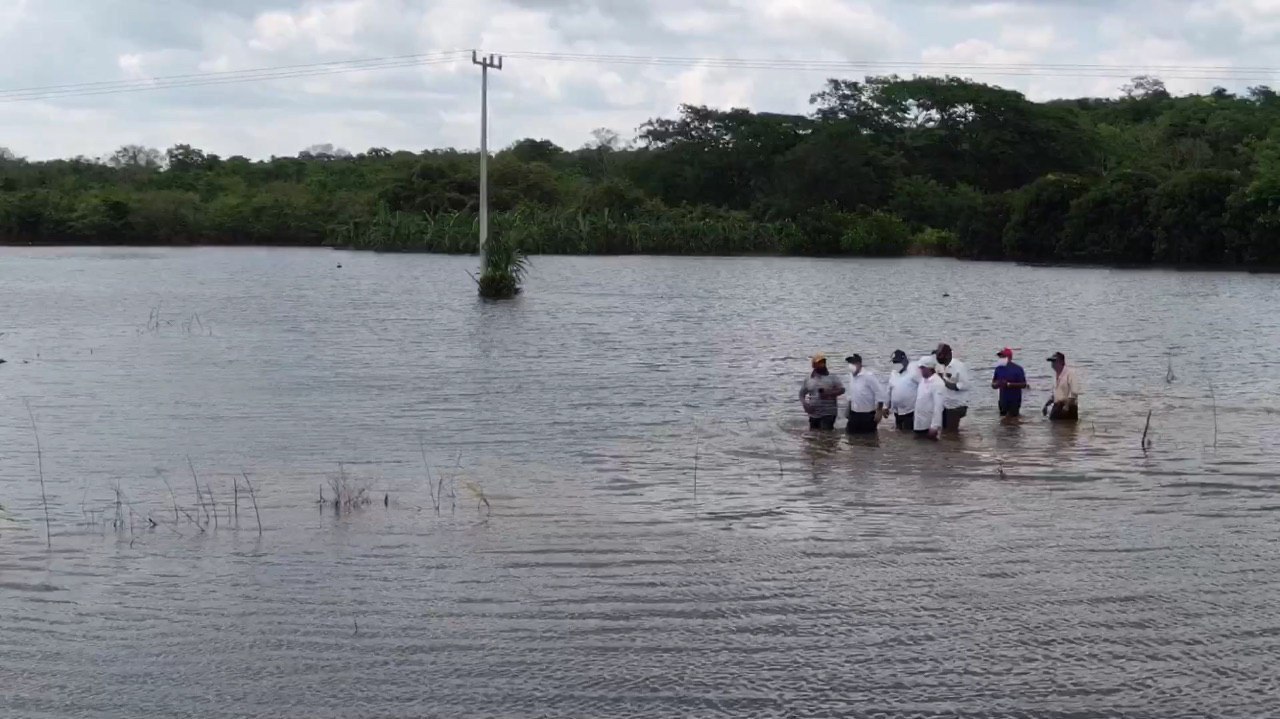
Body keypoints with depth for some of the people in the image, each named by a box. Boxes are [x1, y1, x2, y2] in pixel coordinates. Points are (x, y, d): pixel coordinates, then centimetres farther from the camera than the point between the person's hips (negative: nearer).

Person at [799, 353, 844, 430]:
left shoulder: (832, 377, -2)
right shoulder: (808, 378, 7)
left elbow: (842, 390, -5)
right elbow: (802, 393, 13)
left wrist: (829, 394, -21)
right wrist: (805, 404, -6)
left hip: (828, 413, -4)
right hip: (813, 414, 4)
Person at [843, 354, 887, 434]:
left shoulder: (869, 376, -17)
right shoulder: (851, 376, 5)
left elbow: (879, 392, -16)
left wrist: (879, 411, -17)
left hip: (868, 415, -7)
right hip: (854, 414, 7)